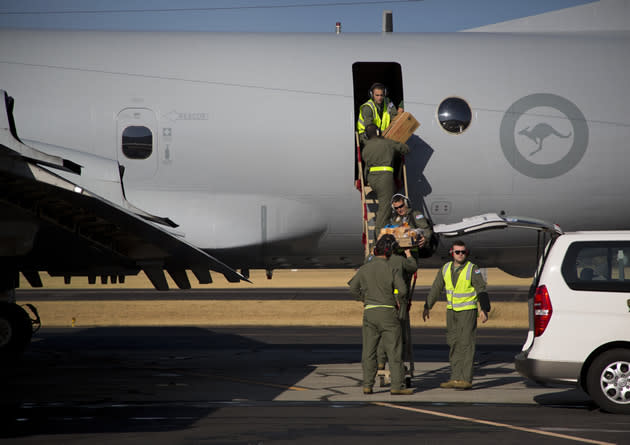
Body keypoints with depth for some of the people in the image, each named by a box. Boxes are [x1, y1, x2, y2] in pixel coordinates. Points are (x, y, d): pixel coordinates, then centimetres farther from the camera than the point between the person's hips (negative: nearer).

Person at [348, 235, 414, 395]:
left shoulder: (364, 268, 5)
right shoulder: (392, 268, -6)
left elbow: (353, 288, 9)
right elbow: (402, 290, -15)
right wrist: (401, 303, 5)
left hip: (369, 312, 4)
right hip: (387, 312, -4)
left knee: (369, 351, 8)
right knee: (394, 350, -2)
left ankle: (367, 385, 7)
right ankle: (397, 386, -6)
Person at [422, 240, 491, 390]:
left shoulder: (472, 270, -10)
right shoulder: (445, 269, 5)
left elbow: (482, 290, -13)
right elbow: (436, 289, 12)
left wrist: (484, 309, -24)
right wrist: (427, 307, 11)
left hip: (468, 310, -6)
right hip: (451, 311, 6)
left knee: (466, 344, -9)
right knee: (453, 344, 6)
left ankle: (466, 380, -10)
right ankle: (455, 378, 11)